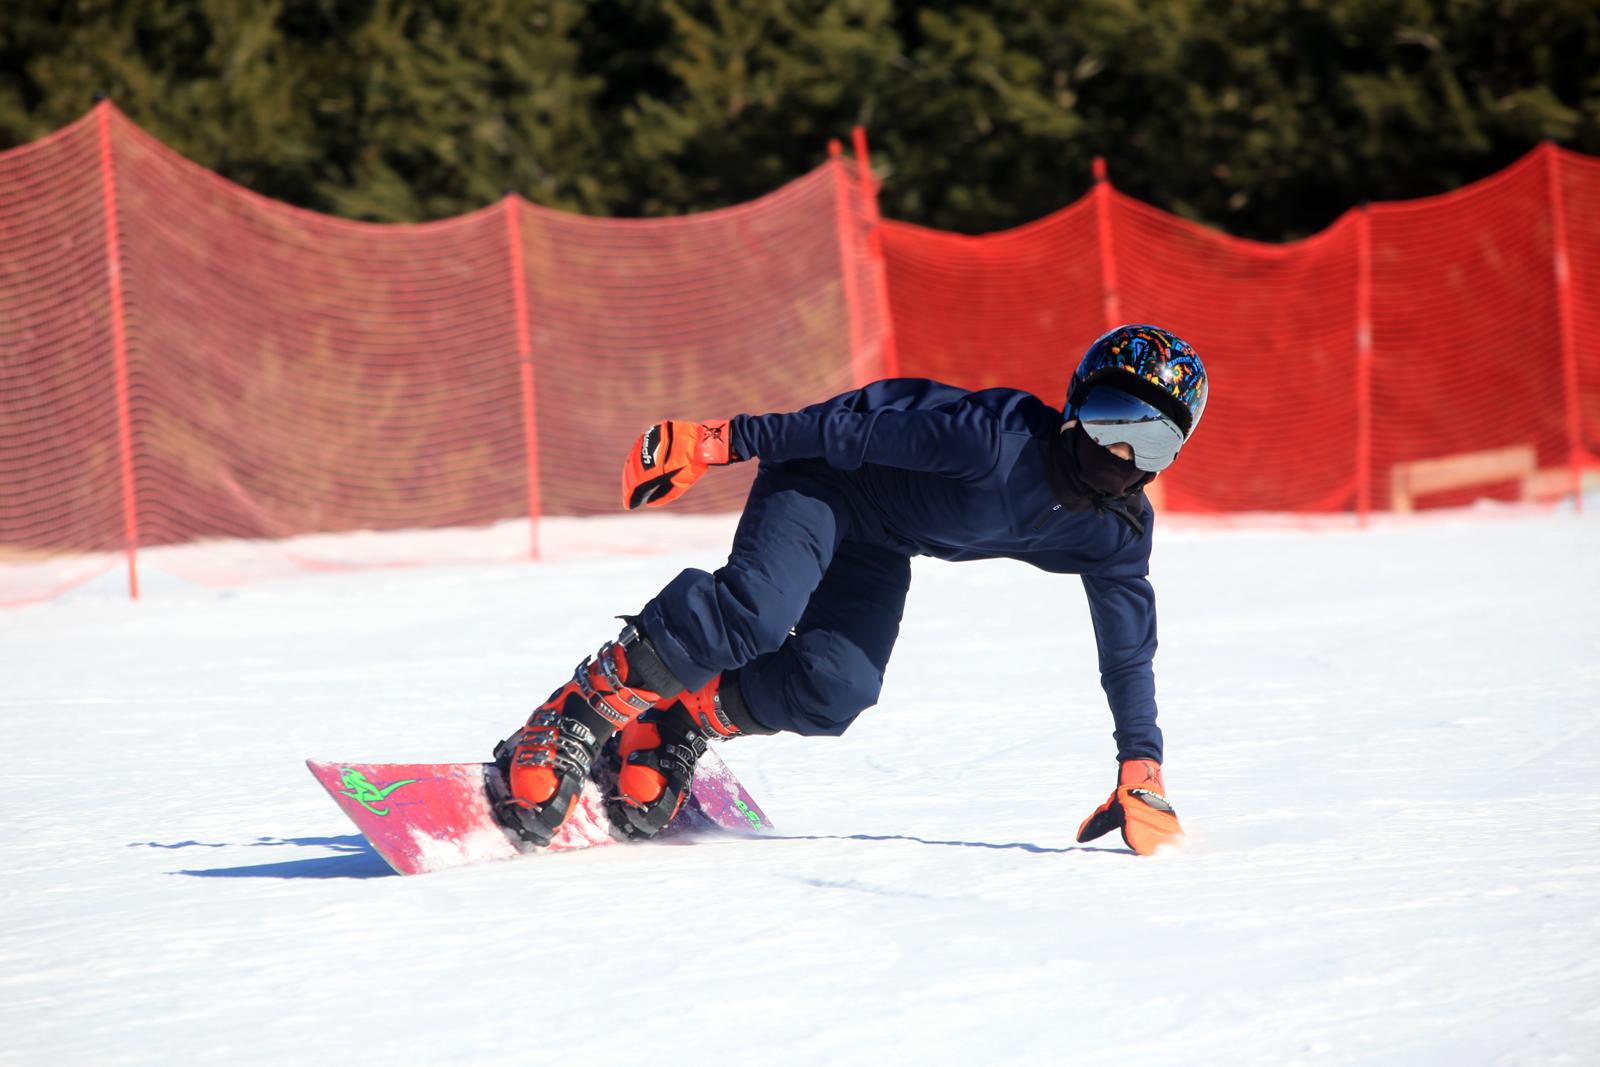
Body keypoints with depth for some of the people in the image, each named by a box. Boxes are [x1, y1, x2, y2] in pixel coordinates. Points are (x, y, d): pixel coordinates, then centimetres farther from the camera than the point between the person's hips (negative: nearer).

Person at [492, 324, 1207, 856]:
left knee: (835, 692, -20)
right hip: (826, 478, -6)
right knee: (756, 610, -34)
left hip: (879, 552, 7)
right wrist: (722, 440, -25)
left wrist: (1141, 770, -3)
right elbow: (865, 430, -26)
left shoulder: (1117, 533, -9)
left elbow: (1128, 651, 1)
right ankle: (579, 715, -22)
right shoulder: (1000, 438, -31)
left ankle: (680, 725, 1)